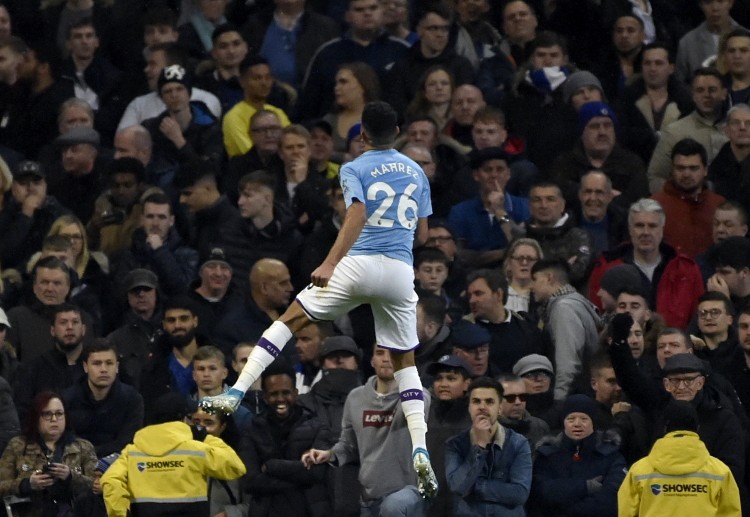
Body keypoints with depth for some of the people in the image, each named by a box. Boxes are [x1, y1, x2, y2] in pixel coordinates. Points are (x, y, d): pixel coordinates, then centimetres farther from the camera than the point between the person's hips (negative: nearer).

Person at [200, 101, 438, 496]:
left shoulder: (354, 170, 3)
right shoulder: (416, 173, 18)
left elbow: (357, 216, -15)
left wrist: (330, 263, -22)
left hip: (358, 263, -4)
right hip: (400, 271, 4)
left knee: (290, 320, 8)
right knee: (405, 361, 12)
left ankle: (236, 394, -2)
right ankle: (420, 451, -4)